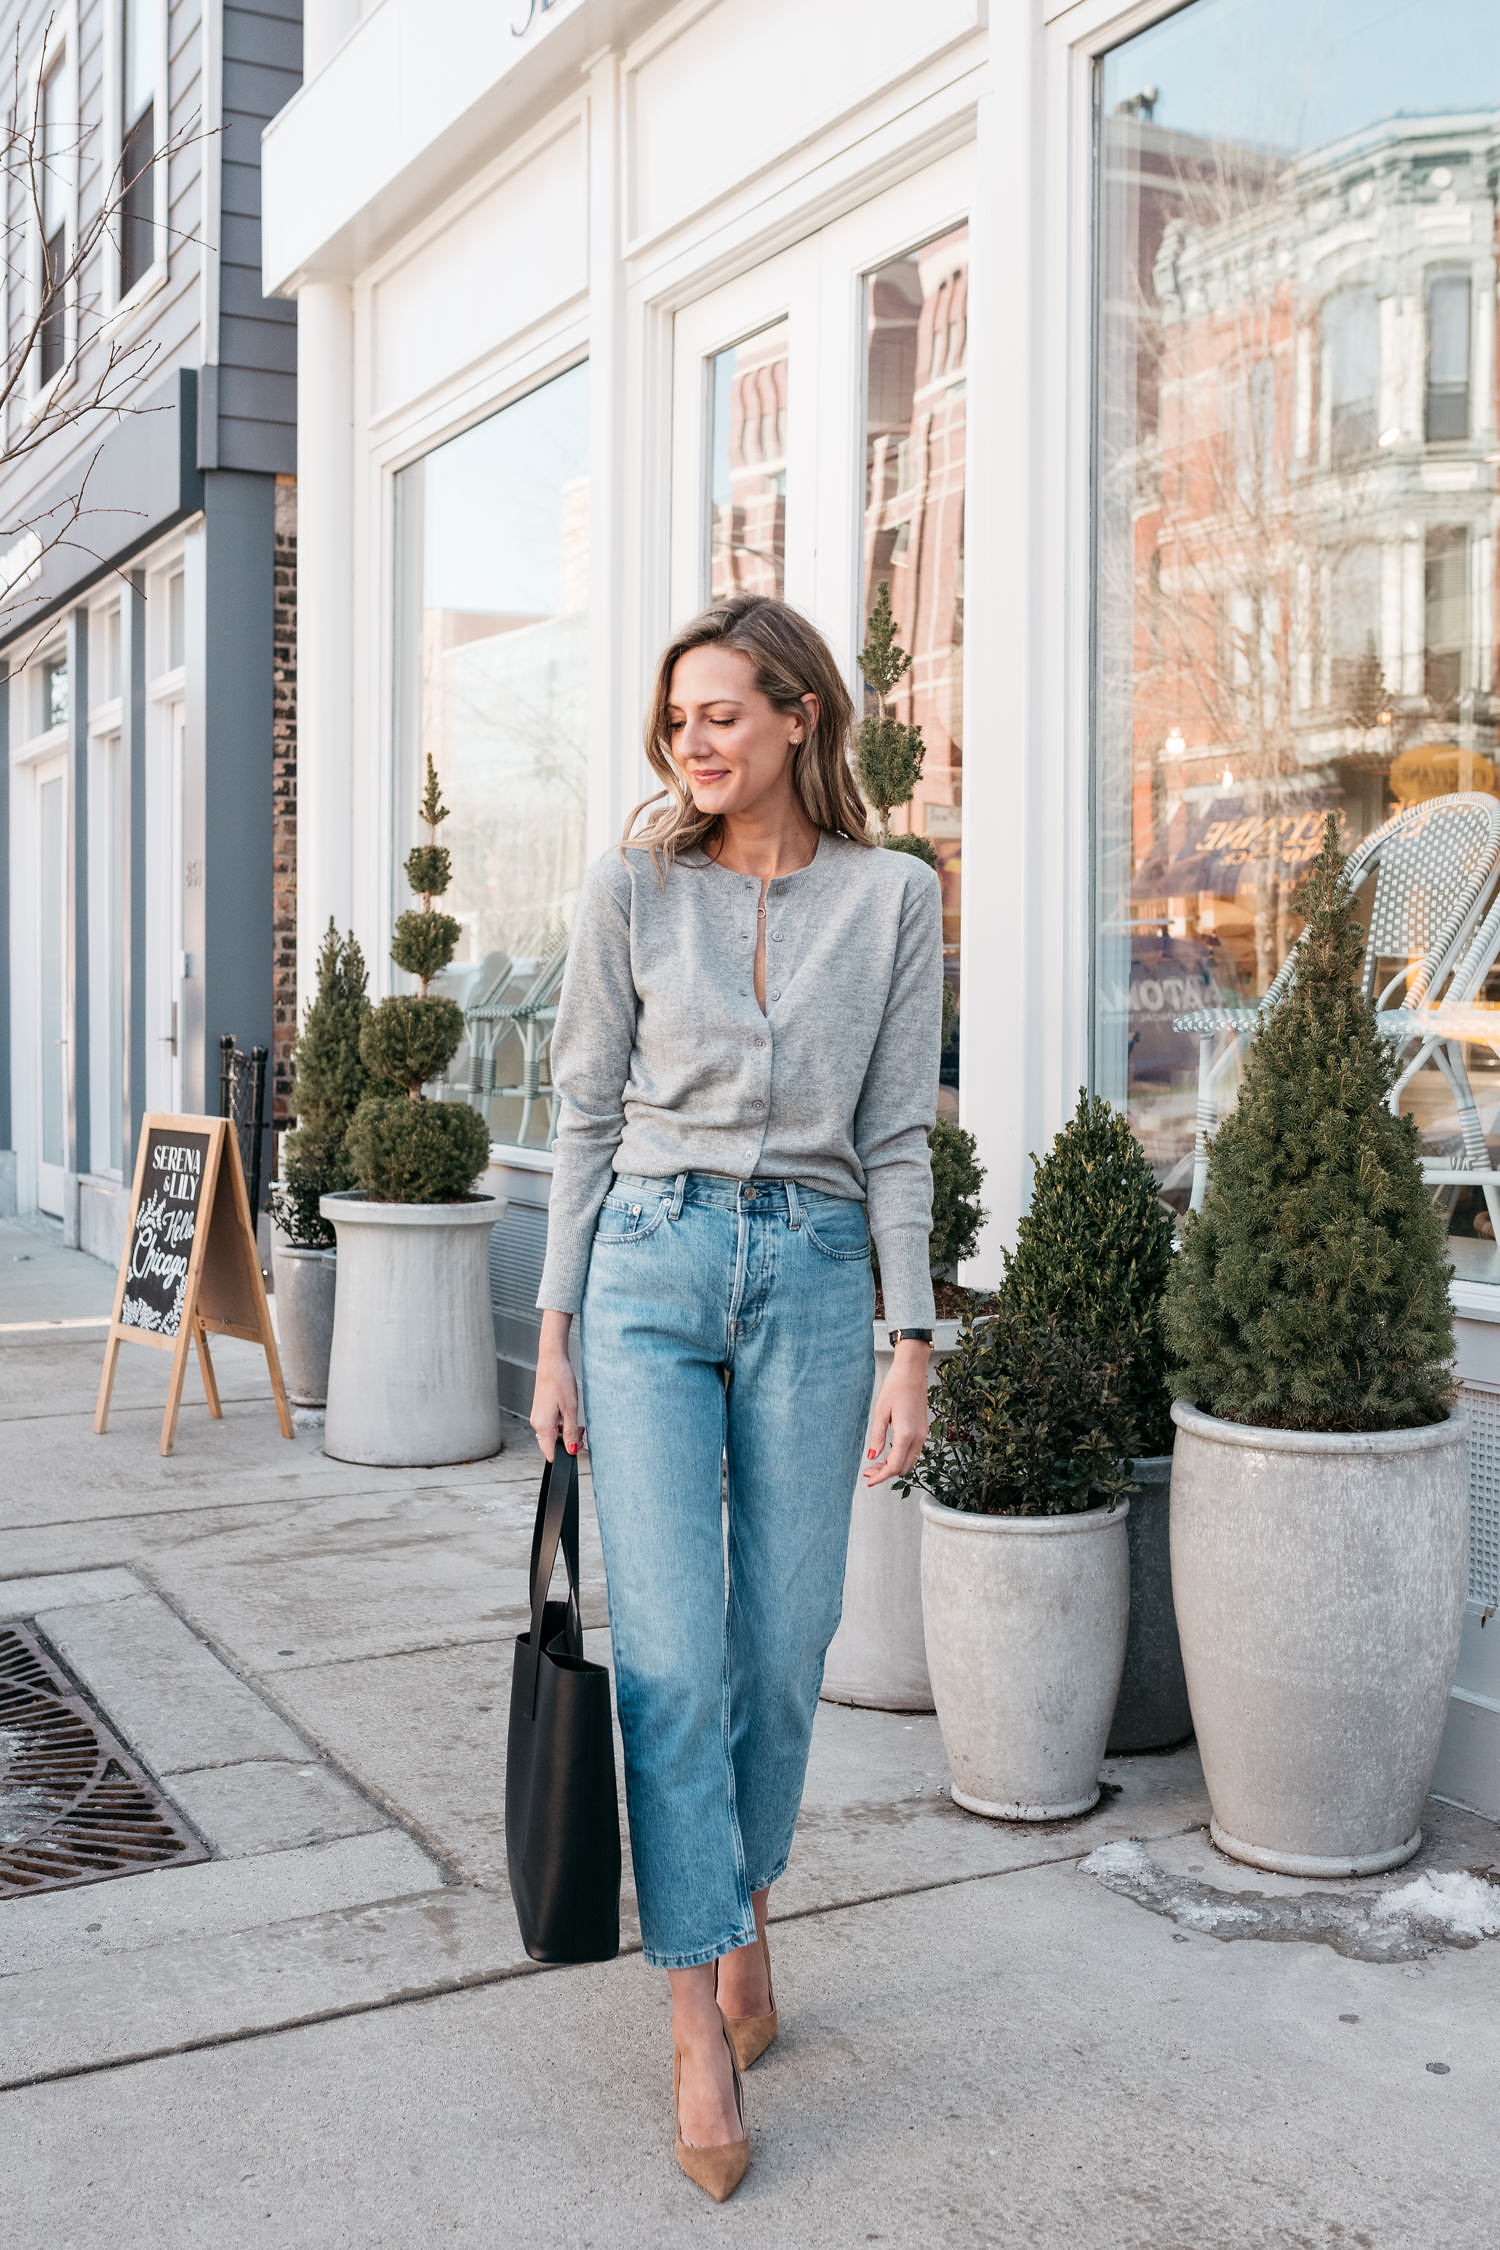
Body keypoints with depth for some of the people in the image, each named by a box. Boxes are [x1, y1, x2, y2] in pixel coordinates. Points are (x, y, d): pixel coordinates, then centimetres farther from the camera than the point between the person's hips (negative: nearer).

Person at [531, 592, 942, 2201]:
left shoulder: (892, 896, 4)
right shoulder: (634, 885, 4)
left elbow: (895, 1136, 4)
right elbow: (589, 1113, 6)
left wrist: (910, 1345, -1)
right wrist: (557, 1330, 3)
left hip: (813, 1270, 1)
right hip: (651, 1260, 0)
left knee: (784, 1647, 7)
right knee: (670, 1646, -6)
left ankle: (742, 1910, 33)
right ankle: (698, 2020, 4)